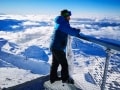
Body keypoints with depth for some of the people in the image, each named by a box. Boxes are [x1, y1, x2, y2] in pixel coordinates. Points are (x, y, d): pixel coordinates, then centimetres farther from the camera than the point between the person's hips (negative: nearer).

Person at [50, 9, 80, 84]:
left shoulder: (59, 23, 11)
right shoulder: (63, 24, -18)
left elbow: (68, 29, 23)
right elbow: (73, 32, -19)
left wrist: (75, 30, 6)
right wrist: (78, 30, 2)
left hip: (53, 47, 9)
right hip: (58, 48, -9)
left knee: (55, 63, 21)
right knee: (64, 64, 7)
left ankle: (53, 77, 35)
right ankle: (65, 79, 24)